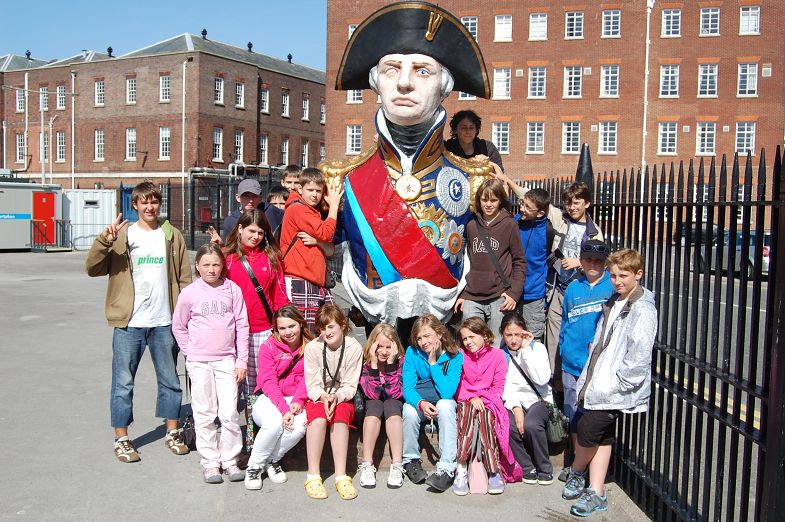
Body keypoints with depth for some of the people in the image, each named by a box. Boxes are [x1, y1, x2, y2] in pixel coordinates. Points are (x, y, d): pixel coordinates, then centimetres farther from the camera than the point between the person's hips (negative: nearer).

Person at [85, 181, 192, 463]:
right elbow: (92, 268, -6)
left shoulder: (172, 236, 7)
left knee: (169, 379, 11)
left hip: (164, 322, 2)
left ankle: (172, 432, 26)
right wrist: (104, 239, -20)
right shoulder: (122, 236, 3)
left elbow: (184, 278, 7)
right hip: (129, 323, -1)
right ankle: (121, 439, 19)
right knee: (123, 382, 5)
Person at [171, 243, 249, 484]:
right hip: (199, 362, 0)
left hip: (227, 360, 0)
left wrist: (242, 361, 1)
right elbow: (178, 327, 11)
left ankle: (230, 460, 11)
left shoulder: (233, 290, 0)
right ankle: (210, 462, 14)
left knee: (230, 413, -2)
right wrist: (190, 354, 5)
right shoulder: (189, 293, 0)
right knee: (204, 414, 4)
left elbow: (242, 326, 3)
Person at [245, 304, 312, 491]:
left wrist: (297, 401, -23)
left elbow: (307, 378, -4)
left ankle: (273, 461, -1)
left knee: (300, 426, -31)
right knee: (274, 423, -35)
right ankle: (254, 467, -8)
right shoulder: (268, 347, -5)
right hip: (269, 399, -2)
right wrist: (284, 409, -25)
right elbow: (268, 383, -12)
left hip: (295, 400, 2)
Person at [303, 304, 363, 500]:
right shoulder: (312, 347, -8)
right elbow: (312, 385, -6)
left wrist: (336, 397, -27)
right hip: (317, 398, 0)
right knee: (319, 415, -33)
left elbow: (350, 386, -7)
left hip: (343, 399, 0)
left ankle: (341, 476, -34)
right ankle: (313, 476, -31)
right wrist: (323, 396, -27)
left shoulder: (354, 348, -9)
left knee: (340, 413, -33)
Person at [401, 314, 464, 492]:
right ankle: (411, 460, -9)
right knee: (409, 410, -32)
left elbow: (447, 393, -23)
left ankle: (447, 468, -32)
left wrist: (433, 363, -23)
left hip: (443, 403, -1)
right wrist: (421, 403, -36)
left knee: (445, 405, -35)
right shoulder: (412, 352, -9)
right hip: (418, 402, 1)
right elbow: (407, 388, -14)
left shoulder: (455, 356, -15)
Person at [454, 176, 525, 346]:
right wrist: (462, 294, 16)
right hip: (472, 299, 3)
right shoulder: (472, 226, 13)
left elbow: (519, 262, 2)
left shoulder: (509, 225, 1)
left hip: (499, 299, -3)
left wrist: (514, 293, -8)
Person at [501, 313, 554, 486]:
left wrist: (526, 349, -15)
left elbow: (542, 379, -17)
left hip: (539, 400, -2)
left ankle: (545, 469, -9)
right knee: (509, 425, -30)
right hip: (514, 401, 2)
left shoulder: (537, 347, -2)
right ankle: (528, 468, -9)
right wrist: (515, 407, -19)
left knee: (531, 425, -33)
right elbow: (503, 386, -2)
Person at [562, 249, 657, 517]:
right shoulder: (613, 303, 14)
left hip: (614, 393, -8)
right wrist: (588, 379, 13)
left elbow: (639, 359, -19)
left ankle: (577, 472, 23)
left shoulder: (642, 310, -13)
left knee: (588, 431, -4)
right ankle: (596, 493, 22)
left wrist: (613, 384, -18)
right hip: (596, 385, 8)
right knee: (601, 437, 12)